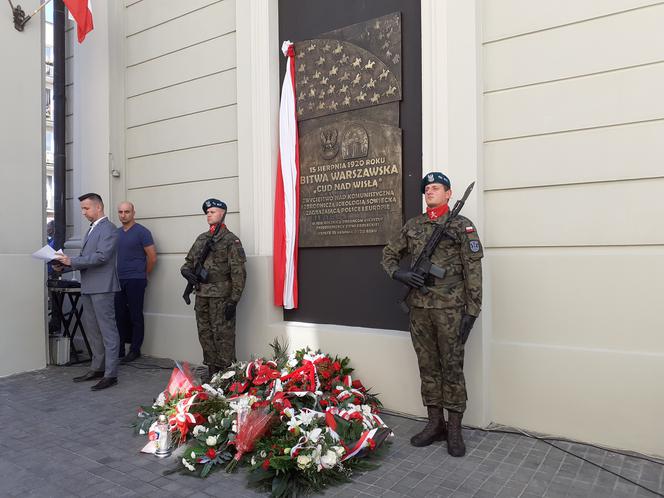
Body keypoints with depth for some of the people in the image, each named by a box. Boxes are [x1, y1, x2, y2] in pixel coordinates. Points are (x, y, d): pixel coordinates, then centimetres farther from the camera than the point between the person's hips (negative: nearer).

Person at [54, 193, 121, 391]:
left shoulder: (109, 229, -9)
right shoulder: (92, 229, 19)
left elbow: (101, 256, -20)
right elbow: (84, 258, 19)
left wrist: (72, 261, -17)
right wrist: (66, 265, 4)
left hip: (102, 287, -9)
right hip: (88, 287, 9)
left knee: (107, 330, -4)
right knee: (91, 329, 15)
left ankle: (110, 374, 1)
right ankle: (97, 368, 27)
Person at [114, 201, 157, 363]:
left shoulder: (142, 232, -7)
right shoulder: (116, 233, 13)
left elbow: (152, 257, -6)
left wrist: (143, 274, 4)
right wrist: (116, 274, 16)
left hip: (135, 281, -6)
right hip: (118, 280, 6)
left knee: (135, 316, 0)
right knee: (120, 315, 10)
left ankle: (135, 350, 9)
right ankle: (120, 349, 20)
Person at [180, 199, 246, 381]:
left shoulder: (231, 240, -6)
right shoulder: (201, 239, 15)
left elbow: (238, 272, -11)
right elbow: (189, 261, 25)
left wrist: (234, 300, -16)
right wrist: (187, 271, 0)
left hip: (221, 297, -7)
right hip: (201, 296, 7)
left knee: (223, 336, -4)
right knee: (205, 335, 13)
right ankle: (212, 373, 25)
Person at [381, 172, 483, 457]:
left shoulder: (462, 225, -1)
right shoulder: (412, 226, 11)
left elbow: (473, 270, -6)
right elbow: (389, 254, 18)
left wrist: (472, 311, -11)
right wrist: (398, 273, -3)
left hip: (450, 308, -4)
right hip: (419, 308, 5)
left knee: (452, 368, 3)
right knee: (427, 367, 11)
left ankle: (454, 430, 16)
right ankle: (435, 425, 24)